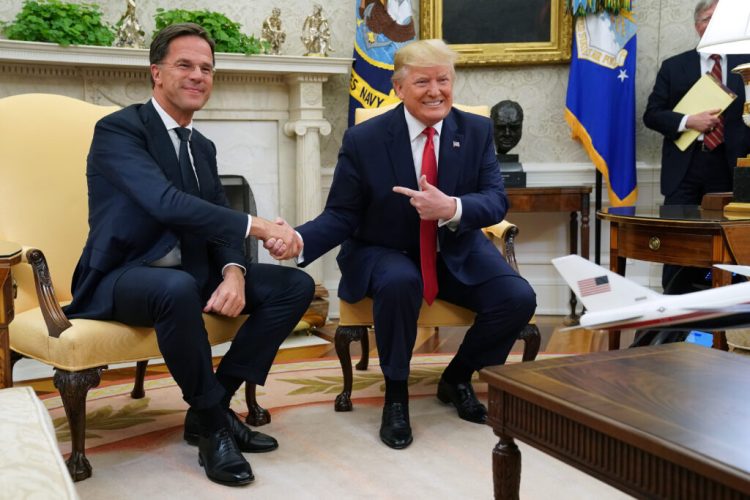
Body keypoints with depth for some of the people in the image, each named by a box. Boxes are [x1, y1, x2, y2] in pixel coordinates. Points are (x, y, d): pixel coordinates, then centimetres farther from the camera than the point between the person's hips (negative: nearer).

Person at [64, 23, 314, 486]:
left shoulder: (203, 147, 13)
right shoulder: (118, 129, -12)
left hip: (190, 273, 8)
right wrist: (256, 225, -29)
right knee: (179, 288, -41)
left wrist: (233, 273, -16)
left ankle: (210, 406, -1)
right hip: (122, 277, -8)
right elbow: (167, 203, -28)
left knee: (296, 285, -5)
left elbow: (219, 224, 6)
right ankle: (214, 420, -17)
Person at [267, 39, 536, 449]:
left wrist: (451, 208, -33)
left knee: (518, 299, -19)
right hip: (385, 254, -3)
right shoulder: (364, 139, -10)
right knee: (399, 282, -38)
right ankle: (396, 394, -11)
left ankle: (457, 377, 10)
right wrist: (299, 240, -30)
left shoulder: (477, 131, -3)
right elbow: (341, 215, -8)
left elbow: (496, 200, -10)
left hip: (457, 252, 3)